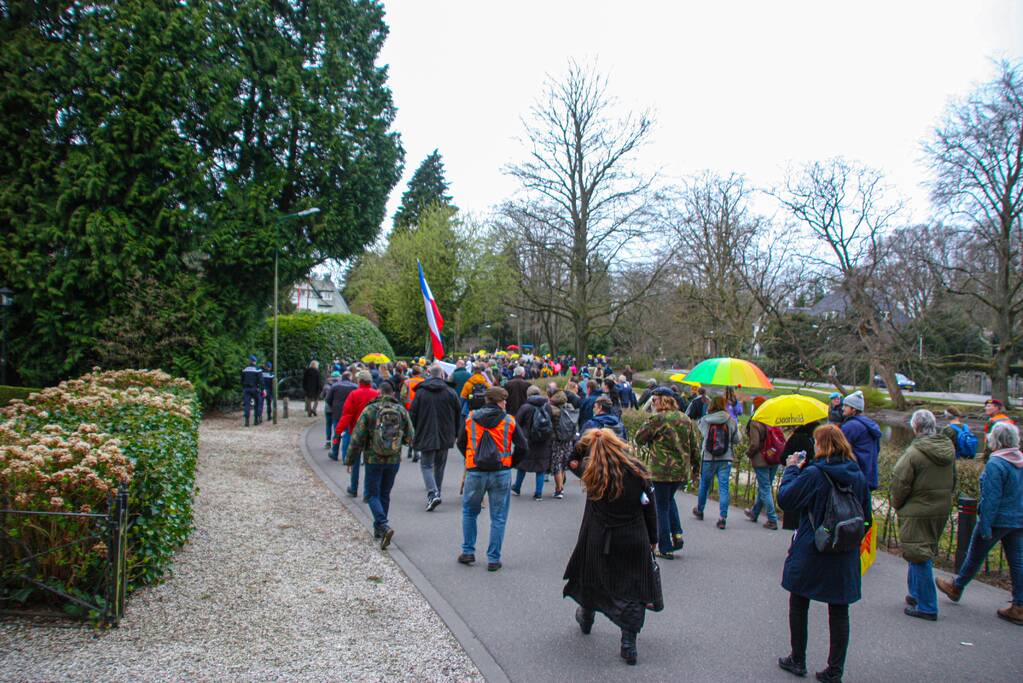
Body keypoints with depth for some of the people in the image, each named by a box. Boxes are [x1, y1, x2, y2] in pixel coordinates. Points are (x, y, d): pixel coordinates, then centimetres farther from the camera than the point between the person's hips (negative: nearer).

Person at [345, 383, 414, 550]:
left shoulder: (370, 410, -8)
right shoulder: (402, 410, -1)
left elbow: (357, 437, -8)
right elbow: (410, 437, 0)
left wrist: (350, 459, 1)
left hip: (374, 460, -3)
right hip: (394, 460, 3)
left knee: (373, 494, 4)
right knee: (385, 494, 17)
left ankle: (384, 526, -16)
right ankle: (378, 529, 26)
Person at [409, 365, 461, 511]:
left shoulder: (421, 392, -3)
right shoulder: (451, 392, 0)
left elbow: (413, 414, -2)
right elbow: (458, 415, 4)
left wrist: (413, 434, 9)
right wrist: (455, 434, 15)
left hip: (426, 437, -2)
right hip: (445, 437, 2)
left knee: (426, 466, 3)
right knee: (440, 466, 16)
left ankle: (433, 494, -16)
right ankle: (436, 493, 24)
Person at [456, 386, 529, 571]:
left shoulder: (470, 418, 2)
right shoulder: (509, 421, -2)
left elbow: (460, 443, 9)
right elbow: (523, 446, -3)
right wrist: (510, 463, 10)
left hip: (475, 473, 1)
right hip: (501, 474, -1)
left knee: (469, 513, 21)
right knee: (498, 518, 9)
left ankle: (468, 552, 22)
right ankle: (493, 559, 11)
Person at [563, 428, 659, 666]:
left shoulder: (591, 471, -12)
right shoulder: (637, 470, -11)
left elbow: (574, 463, 12)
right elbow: (649, 508, -2)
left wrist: (583, 443, -1)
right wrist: (652, 539, 9)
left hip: (598, 540, 1)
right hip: (634, 542, -1)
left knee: (593, 577, 23)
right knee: (633, 588, 8)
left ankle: (586, 618, 47)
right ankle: (628, 643, 6)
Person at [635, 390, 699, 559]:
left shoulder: (657, 419, -13)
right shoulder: (686, 419, 6)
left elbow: (639, 438, -6)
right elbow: (695, 447, 10)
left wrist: (647, 424, 8)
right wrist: (690, 464, 20)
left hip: (661, 471, -6)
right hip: (682, 471, 6)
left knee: (662, 508, 6)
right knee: (669, 499, 28)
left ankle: (665, 548, 11)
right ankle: (677, 534, 14)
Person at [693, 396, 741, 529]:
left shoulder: (704, 420, -8)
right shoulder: (731, 421, -6)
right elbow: (737, 440, 2)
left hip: (708, 458, 1)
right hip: (725, 459, 0)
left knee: (704, 485, 17)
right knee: (723, 487, 3)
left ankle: (699, 511, 36)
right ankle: (723, 517, -3)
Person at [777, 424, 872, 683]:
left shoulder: (814, 474, -18)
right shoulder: (858, 474, 0)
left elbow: (785, 498, -14)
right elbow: (866, 515, 9)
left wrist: (791, 469, -4)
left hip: (810, 553, -4)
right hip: (846, 555, 4)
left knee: (798, 604, 14)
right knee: (839, 612, 11)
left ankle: (797, 661, 23)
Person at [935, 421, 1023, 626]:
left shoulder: (995, 464, -21)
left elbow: (991, 499, -21)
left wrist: (985, 526, -17)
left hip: (997, 520, -6)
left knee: (975, 555, 11)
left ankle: (956, 587, 30)